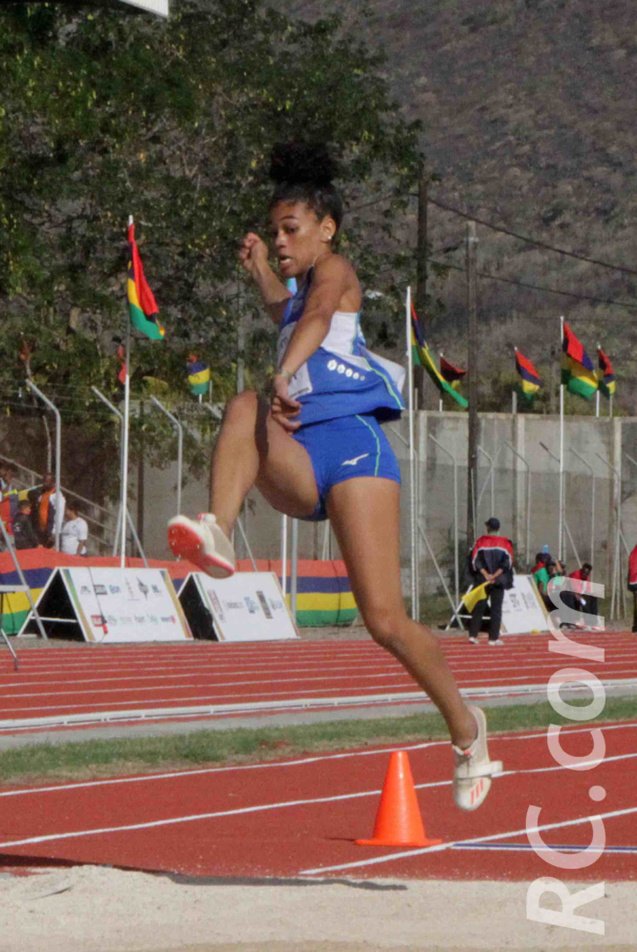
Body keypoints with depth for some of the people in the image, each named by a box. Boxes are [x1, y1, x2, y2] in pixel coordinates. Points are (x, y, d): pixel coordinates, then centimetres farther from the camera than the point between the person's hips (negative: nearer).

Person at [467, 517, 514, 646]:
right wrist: (495, 575, -12)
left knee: (479, 607, 7)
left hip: (482, 580, 1)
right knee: (496, 608, 2)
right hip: (499, 581, -1)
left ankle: (473, 635, 0)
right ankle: (493, 638, -1)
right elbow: (508, 562, -7)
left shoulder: (481, 541, 2)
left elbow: (475, 560, -6)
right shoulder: (505, 543, 1)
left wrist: (485, 574, -11)